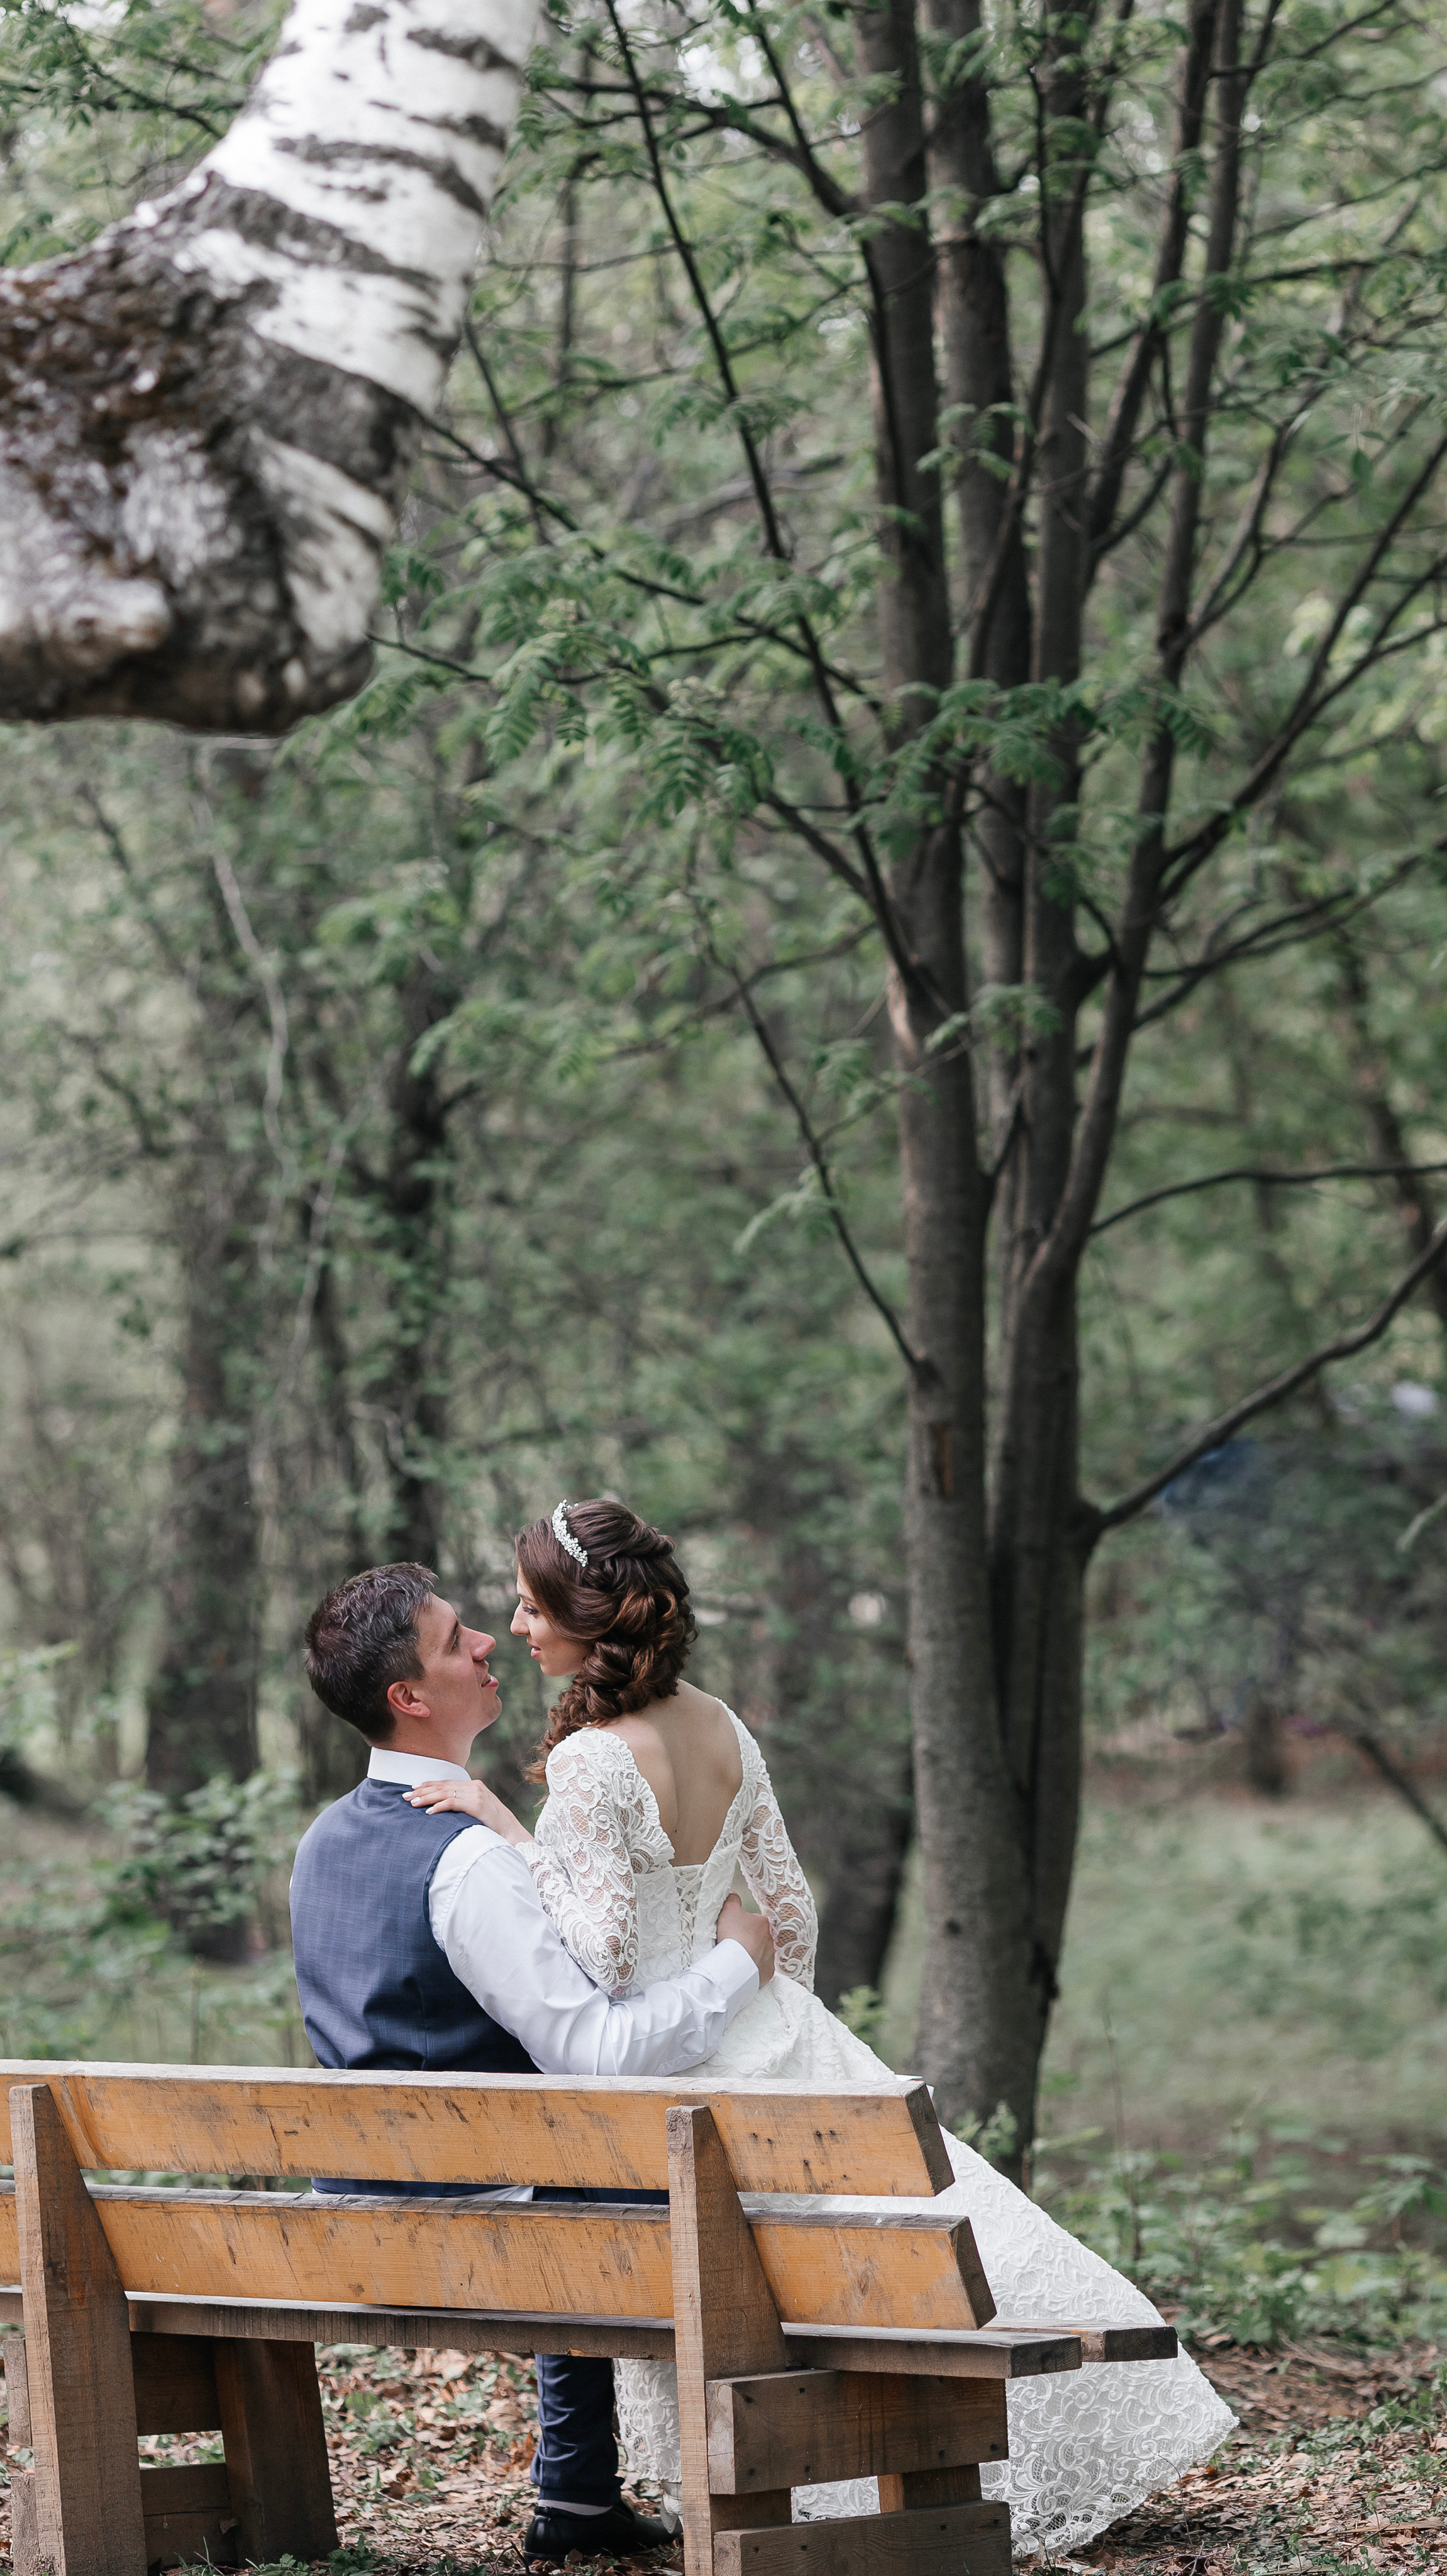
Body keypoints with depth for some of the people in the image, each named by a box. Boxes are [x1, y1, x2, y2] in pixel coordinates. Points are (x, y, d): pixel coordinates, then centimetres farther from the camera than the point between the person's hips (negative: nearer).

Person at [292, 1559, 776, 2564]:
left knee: (590, 2187, 33)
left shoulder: (329, 1839, 5)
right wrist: (734, 1962, -13)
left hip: (361, 2202, 8)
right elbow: (592, 2054, -26)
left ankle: (578, 2498, 32)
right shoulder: (465, 1860, -24)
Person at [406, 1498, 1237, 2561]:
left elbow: (603, 1960, -23)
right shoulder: (720, 1727, 3)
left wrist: (511, 1832, -21)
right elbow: (793, 1911, 10)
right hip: (773, 2032, 7)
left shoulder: (590, 1761, -20)